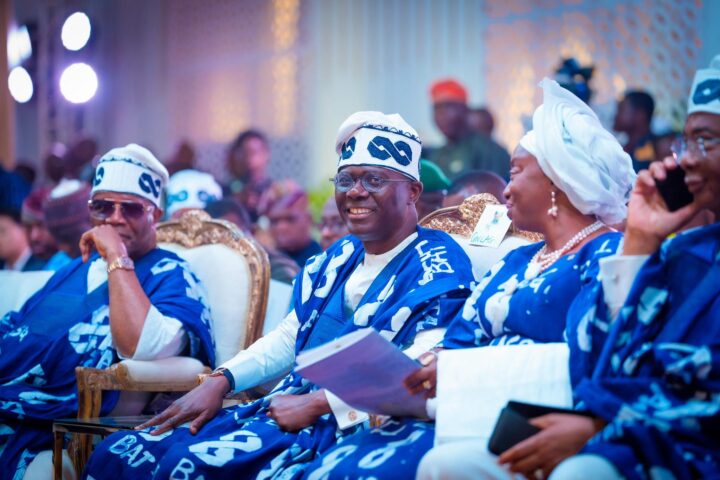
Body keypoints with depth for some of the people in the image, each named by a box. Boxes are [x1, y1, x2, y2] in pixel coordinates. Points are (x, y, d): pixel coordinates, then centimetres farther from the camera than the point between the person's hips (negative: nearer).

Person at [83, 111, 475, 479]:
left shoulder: (437, 267, -8)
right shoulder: (338, 259, 19)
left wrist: (314, 403, -19)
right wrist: (219, 382, 7)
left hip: (347, 427, -8)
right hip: (285, 408, 8)